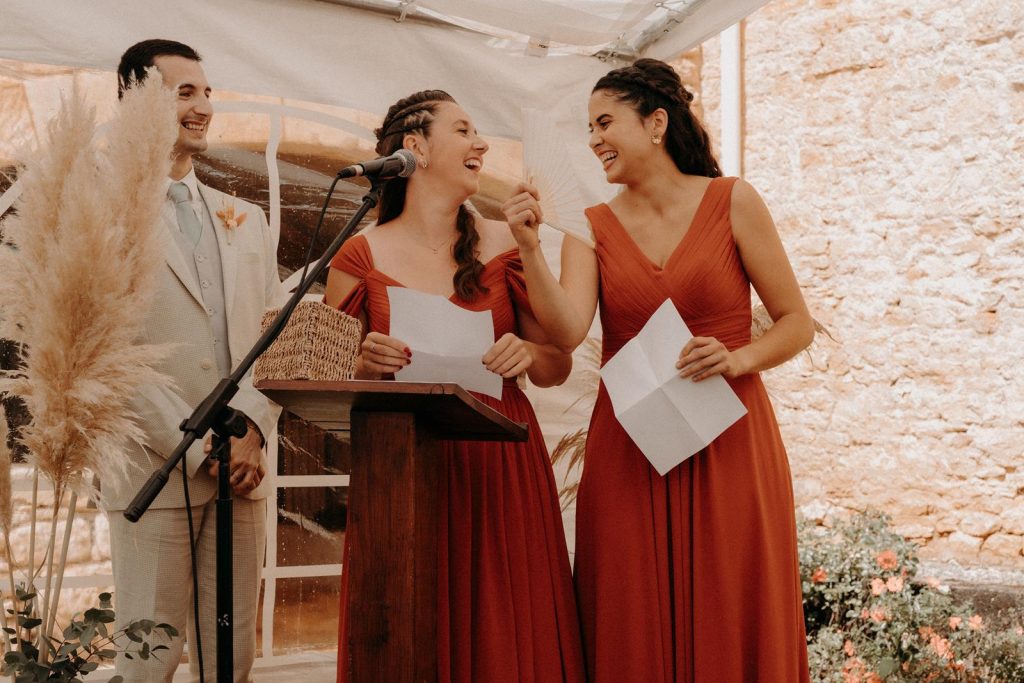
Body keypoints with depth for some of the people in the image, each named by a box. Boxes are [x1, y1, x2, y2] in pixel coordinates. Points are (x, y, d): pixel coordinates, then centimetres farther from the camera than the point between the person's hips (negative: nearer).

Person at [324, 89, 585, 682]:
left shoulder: (504, 245, 6)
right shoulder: (360, 257, 3)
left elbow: (559, 365, 11)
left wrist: (527, 354, -10)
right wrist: (367, 365, -13)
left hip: (500, 469, 1)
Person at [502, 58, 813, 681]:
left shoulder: (731, 202, 1)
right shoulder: (592, 226, 7)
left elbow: (797, 324, 3)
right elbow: (567, 332, -9)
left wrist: (738, 359, -13)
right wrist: (530, 248, -19)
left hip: (727, 442, -2)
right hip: (627, 450, 2)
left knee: (729, 631, 2)